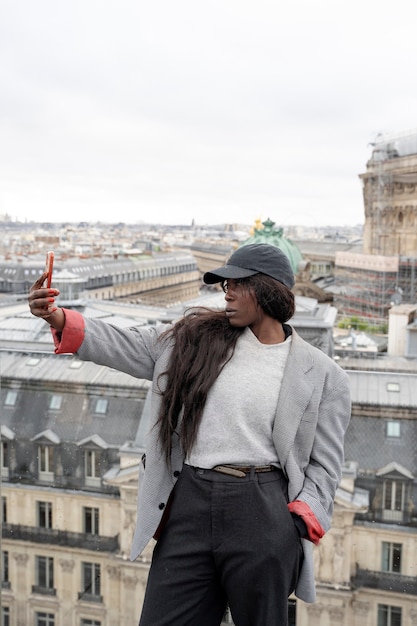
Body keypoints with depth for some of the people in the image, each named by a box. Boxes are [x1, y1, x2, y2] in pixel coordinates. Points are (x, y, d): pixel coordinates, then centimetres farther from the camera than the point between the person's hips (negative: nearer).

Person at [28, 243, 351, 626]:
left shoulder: (322, 375, 2)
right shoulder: (196, 337, 9)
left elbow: (323, 464, 5)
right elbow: (124, 346, 6)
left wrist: (298, 526, -9)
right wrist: (60, 319, -8)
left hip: (263, 512, -2)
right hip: (188, 505, 3)